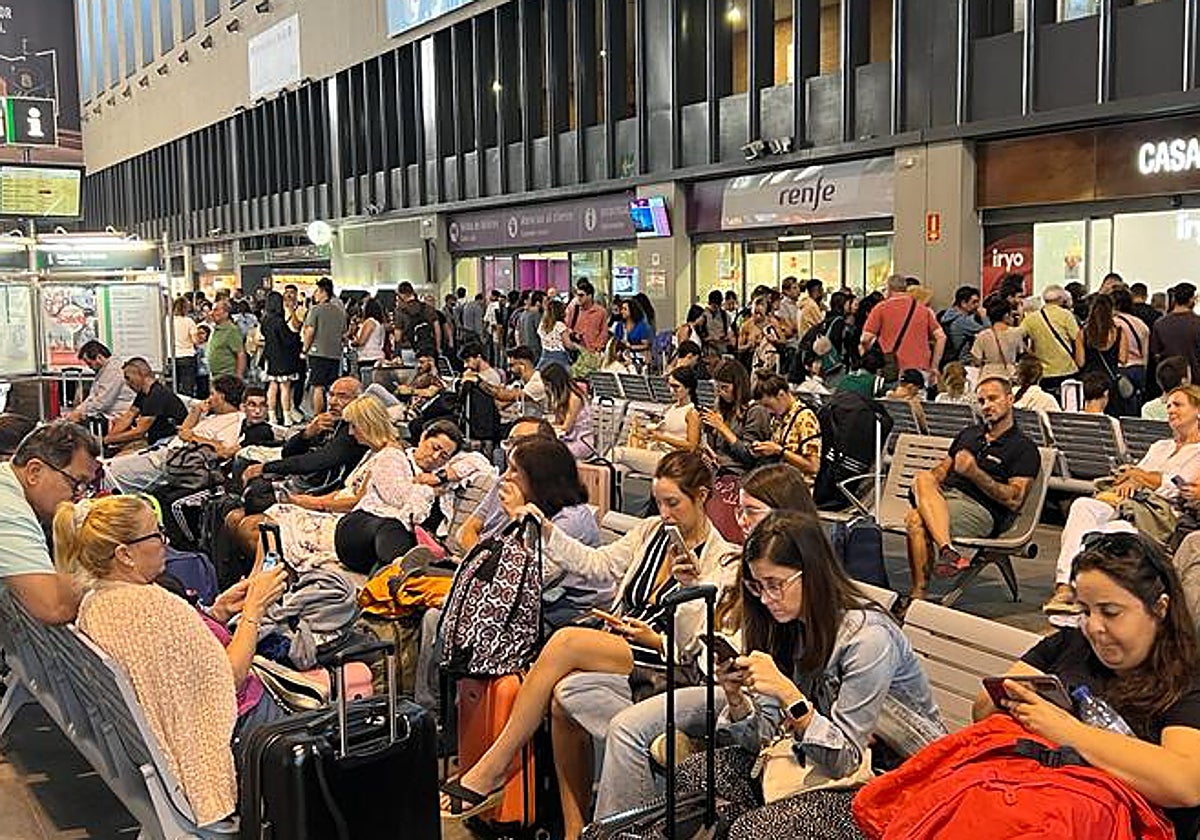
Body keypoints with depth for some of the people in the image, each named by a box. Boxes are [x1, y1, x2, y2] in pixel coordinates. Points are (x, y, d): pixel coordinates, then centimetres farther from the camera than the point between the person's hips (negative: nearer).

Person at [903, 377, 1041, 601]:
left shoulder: (1024, 449, 5)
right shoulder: (968, 434, 27)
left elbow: (1014, 500, -6)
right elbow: (943, 469, 24)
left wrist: (975, 473, -15)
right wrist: (926, 487, 0)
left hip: (982, 511, -6)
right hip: (944, 495, 6)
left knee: (917, 520, -31)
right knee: (923, 479, -30)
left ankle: (919, 592, -31)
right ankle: (948, 551, -40)